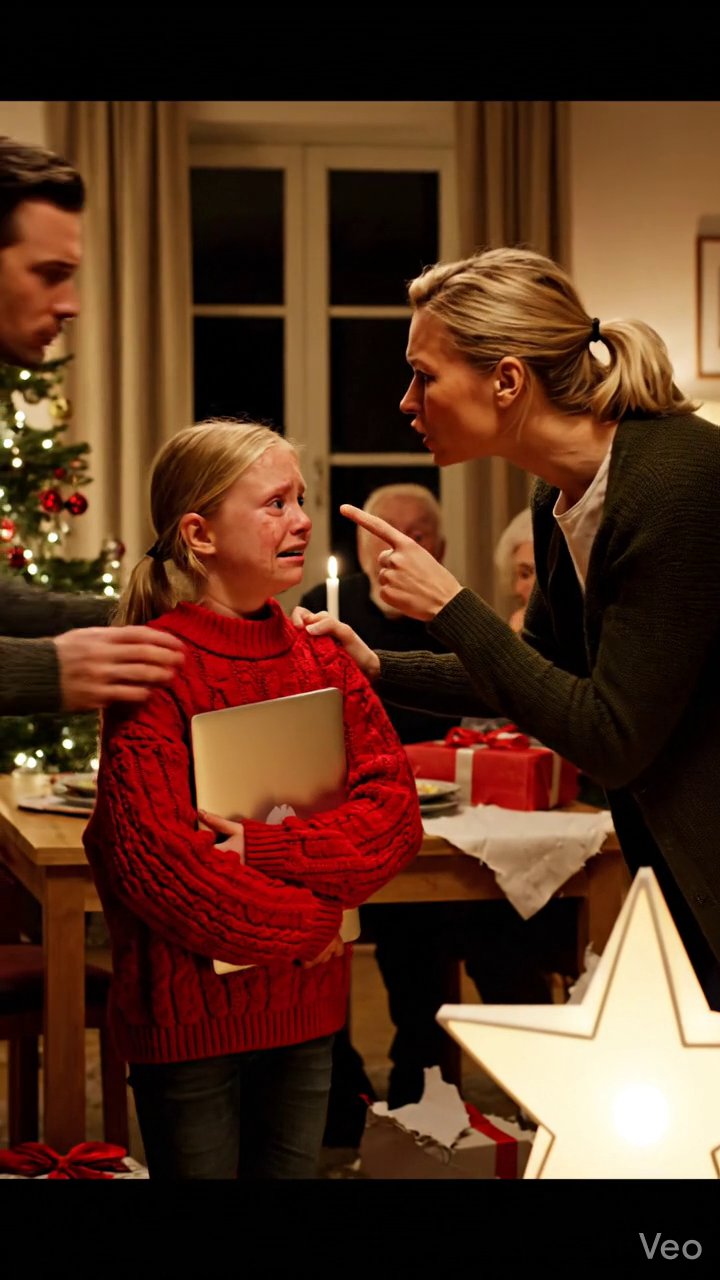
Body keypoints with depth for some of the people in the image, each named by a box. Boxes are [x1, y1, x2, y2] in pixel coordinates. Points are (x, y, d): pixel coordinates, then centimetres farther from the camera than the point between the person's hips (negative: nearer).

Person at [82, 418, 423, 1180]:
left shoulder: (323, 658, 7)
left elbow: (396, 815, -2)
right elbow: (153, 858, -20)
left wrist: (266, 847, -17)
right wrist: (308, 923, -12)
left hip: (308, 1007, 5)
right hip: (189, 1015, -5)